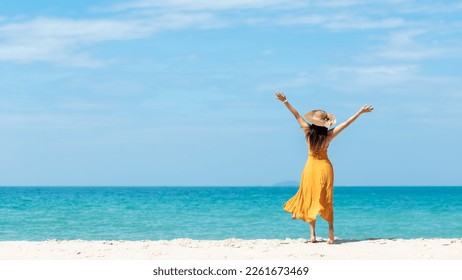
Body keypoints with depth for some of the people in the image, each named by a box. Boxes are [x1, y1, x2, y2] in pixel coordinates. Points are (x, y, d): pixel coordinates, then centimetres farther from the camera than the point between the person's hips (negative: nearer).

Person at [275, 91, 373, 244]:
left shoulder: (308, 131, -12)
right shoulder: (329, 135, -12)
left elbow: (297, 115, -6)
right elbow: (346, 123, -8)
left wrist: (285, 101, -3)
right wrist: (360, 112, -3)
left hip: (311, 167, 0)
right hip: (325, 167, 0)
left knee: (310, 200, 4)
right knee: (326, 200, 7)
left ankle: (312, 234, -1)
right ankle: (331, 229, -7)